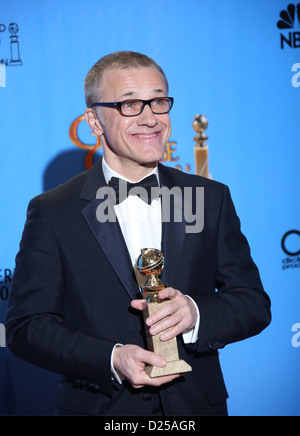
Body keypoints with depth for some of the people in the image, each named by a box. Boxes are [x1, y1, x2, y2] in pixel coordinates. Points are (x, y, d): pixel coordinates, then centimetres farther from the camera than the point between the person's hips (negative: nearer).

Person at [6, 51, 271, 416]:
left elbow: (255, 305, 1)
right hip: (98, 407, -2)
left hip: (197, 404, 3)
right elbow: (26, 326, -9)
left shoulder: (212, 199, 1)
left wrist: (195, 312, -19)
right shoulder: (52, 213, -6)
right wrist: (111, 360, -23)